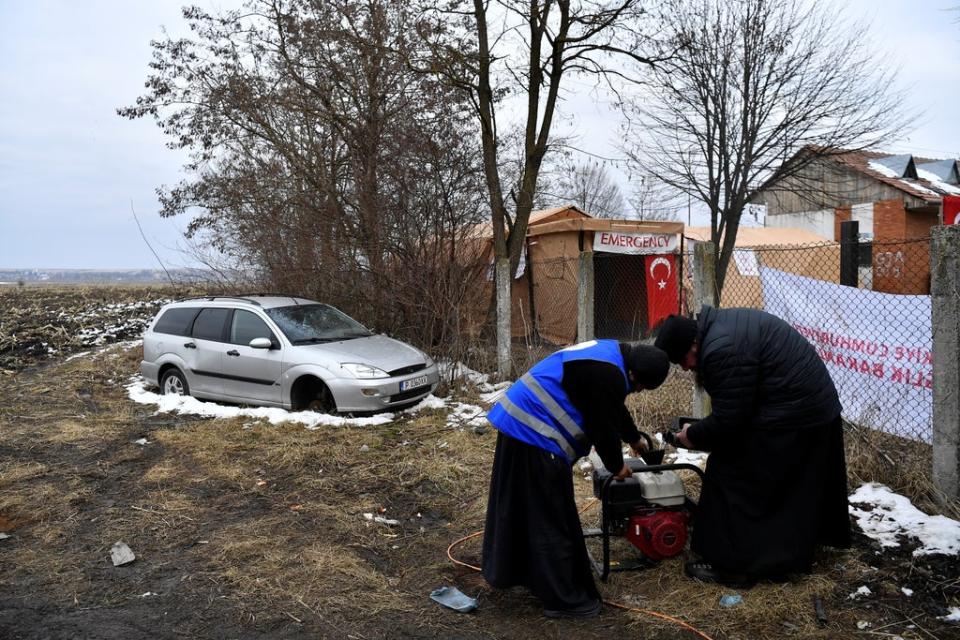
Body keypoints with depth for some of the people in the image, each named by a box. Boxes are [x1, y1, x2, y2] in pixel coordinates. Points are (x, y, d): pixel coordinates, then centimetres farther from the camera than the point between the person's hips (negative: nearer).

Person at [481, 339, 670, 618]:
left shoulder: (611, 355, 13)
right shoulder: (607, 376, -21)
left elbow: (613, 410, 28)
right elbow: (604, 426, -13)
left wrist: (634, 439, 39)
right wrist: (617, 465, 5)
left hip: (518, 421, 11)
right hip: (534, 432, -11)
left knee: (524, 507, 23)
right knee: (551, 518, -1)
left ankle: (515, 570, 39)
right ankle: (562, 598, 10)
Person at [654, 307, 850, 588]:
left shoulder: (722, 352, -25)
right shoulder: (719, 324, 8)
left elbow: (727, 420, -21)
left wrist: (693, 435, -6)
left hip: (789, 416, -11)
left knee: (737, 481, -2)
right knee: (799, 485, 23)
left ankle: (732, 564, 7)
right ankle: (794, 550, 39)